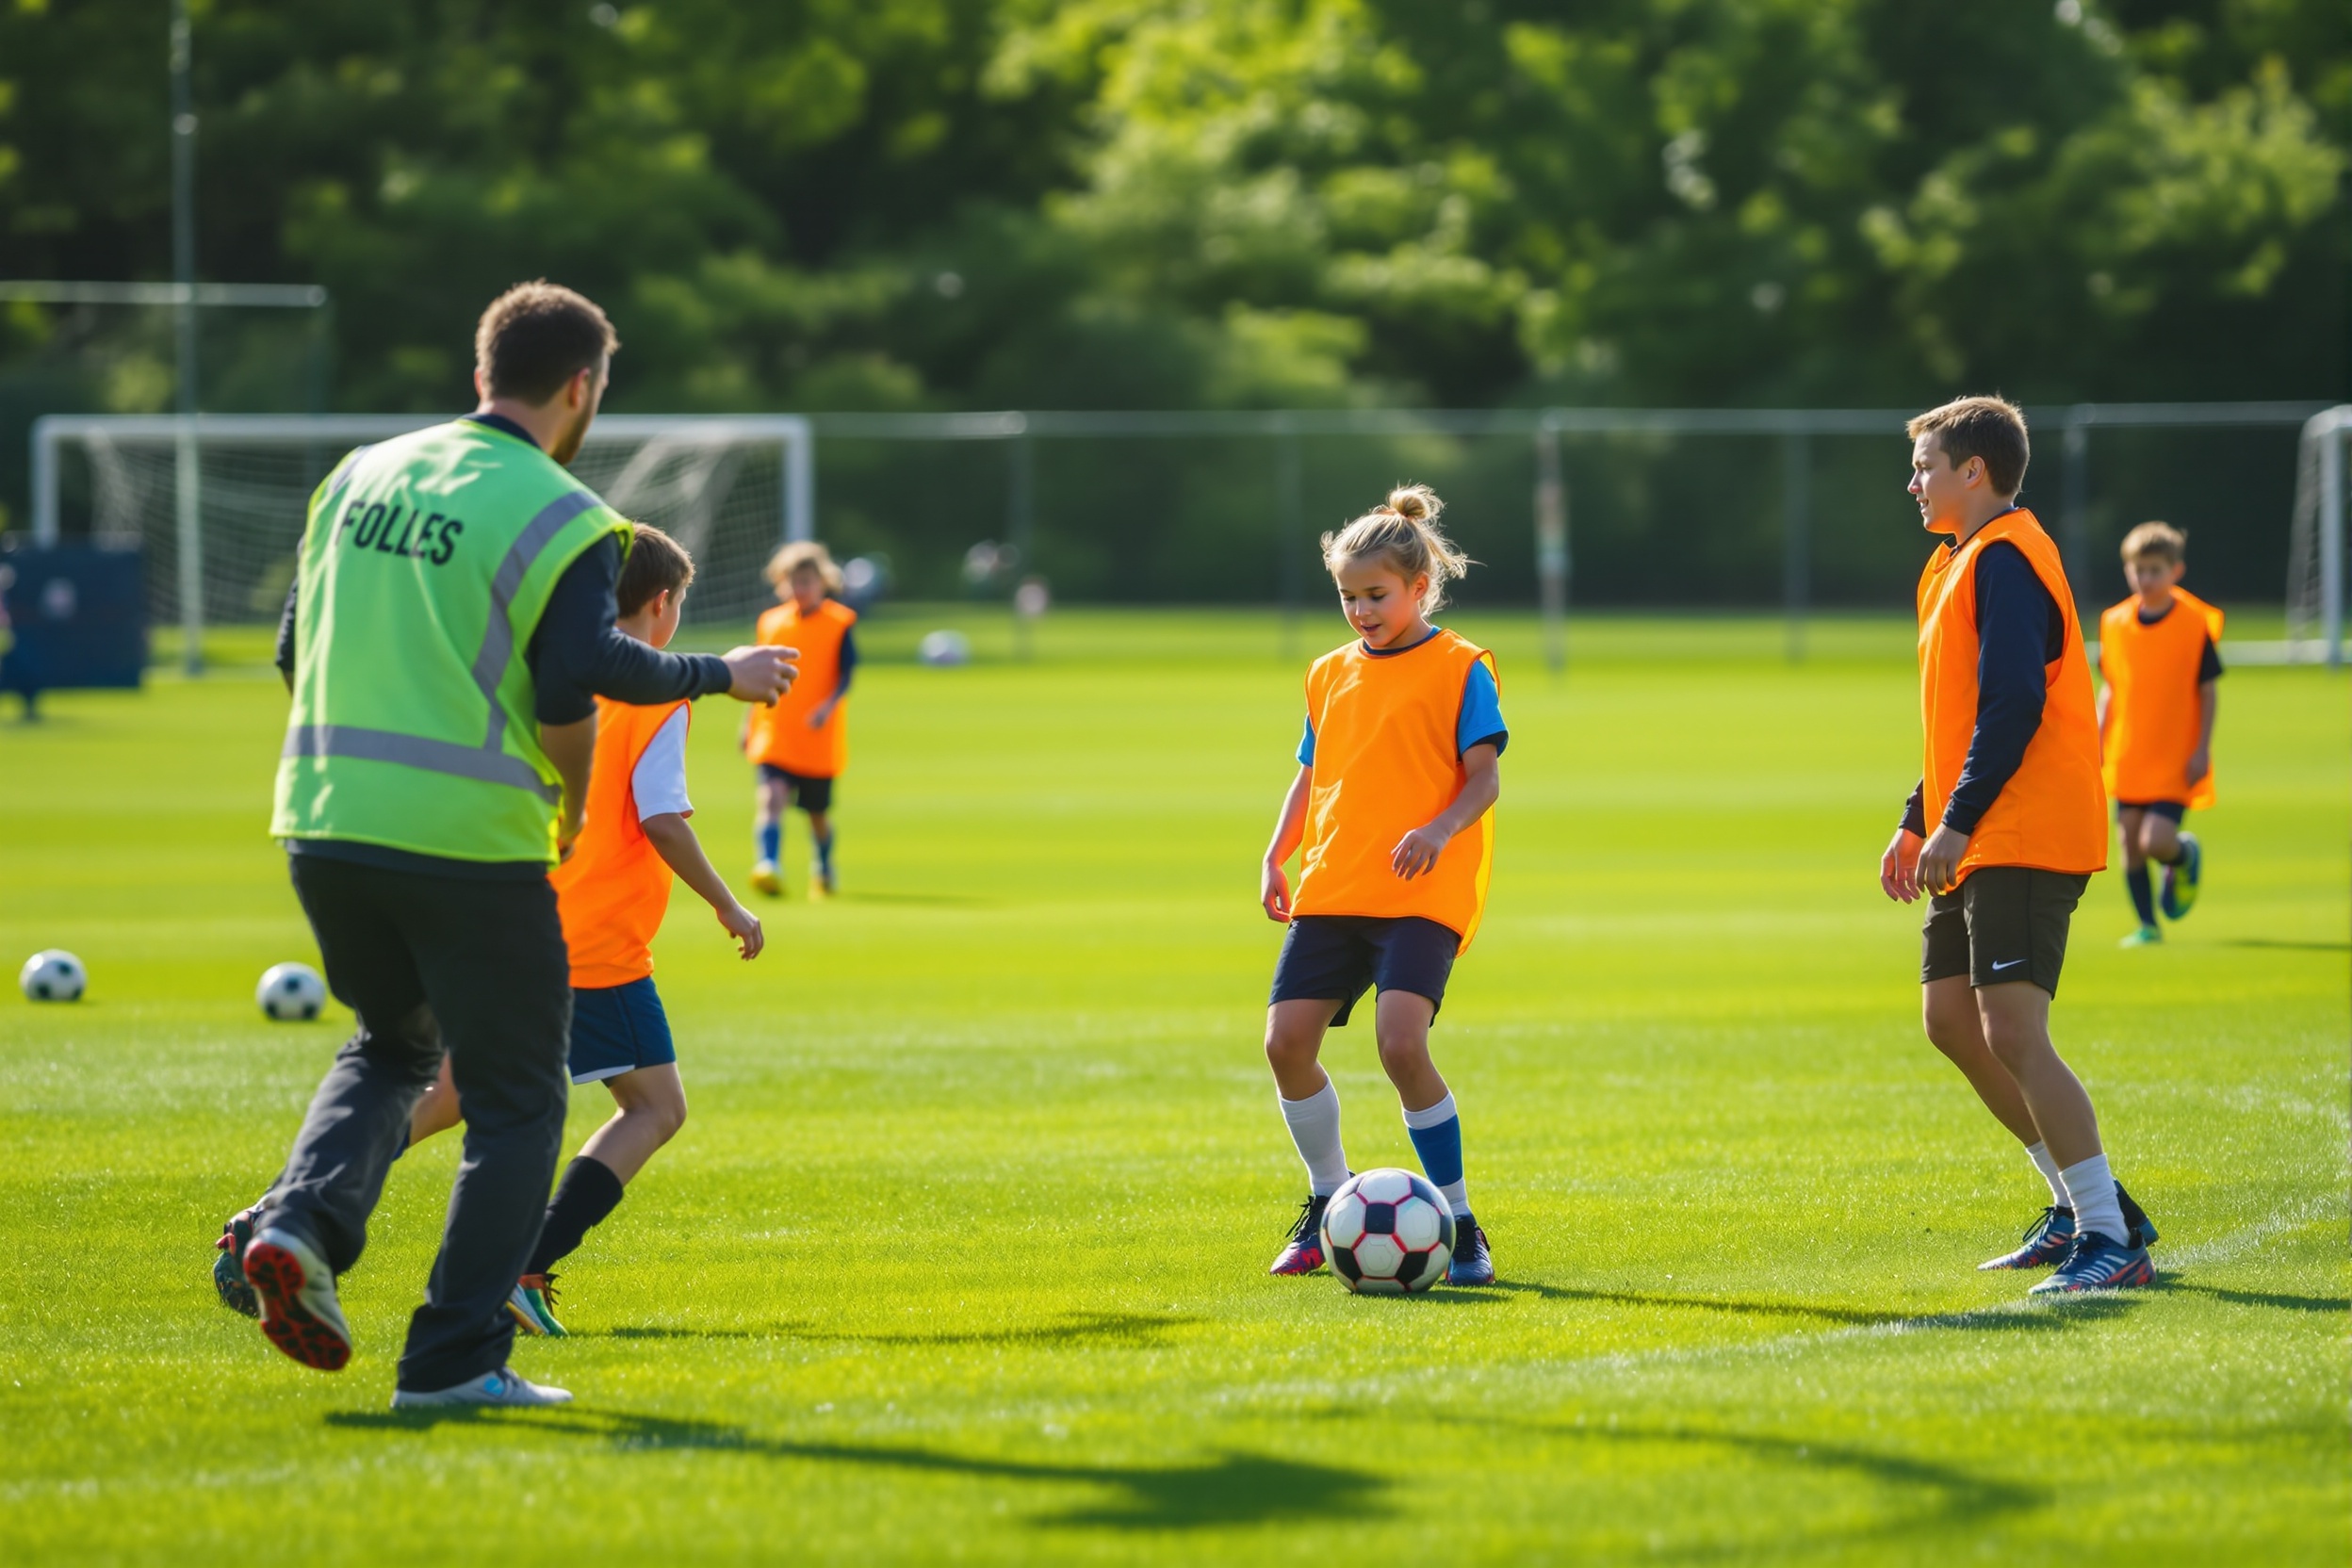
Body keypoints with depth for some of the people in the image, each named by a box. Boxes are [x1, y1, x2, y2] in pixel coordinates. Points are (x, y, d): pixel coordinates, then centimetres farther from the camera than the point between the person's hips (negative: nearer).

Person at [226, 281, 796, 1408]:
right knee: (516, 1098, 8)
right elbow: (571, 696, -16)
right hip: (471, 842, -6)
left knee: (394, 1042, 27)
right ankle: (453, 1359, 4)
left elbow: (297, 650, 15)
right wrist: (572, 807, 1)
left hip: (324, 825, 6)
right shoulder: (559, 518, -8)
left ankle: (302, 1223, 2)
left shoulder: (360, 478, 11)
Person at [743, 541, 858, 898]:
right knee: (772, 796, -21)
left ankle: (822, 869, 36)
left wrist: (828, 706, -25)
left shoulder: (839, 623, -2)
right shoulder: (770, 623, 7)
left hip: (819, 738, -1)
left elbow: (845, 676, -8)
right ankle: (769, 865, -30)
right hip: (773, 735, 1)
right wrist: (749, 723, 13)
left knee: (818, 811, 12)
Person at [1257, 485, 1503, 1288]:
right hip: (1332, 890, 6)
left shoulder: (1460, 668, -2)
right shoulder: (1331, 674, 16)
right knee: (1287, 1042, -3)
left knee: (1401, 1042, -23)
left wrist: (1441, 829, -26)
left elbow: (1483, 775, -8)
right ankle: (1329, 1205, 20)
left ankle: (1459, 1228, -9)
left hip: (1423, 893, -6)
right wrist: (1277, 854, 9)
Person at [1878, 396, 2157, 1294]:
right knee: (1951, 1021, 14)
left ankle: (2112, 1238, -13)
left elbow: (2013, 704, -23)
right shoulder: (1963, 562, 19)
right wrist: (1919, 823, 21)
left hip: (2024, 839, -11)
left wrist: (1958, 823, -24)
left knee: (2013, 1034, -15)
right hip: (1976, 847, 11)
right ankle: (2080, 1203, 23)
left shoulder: (2004, 558, -14)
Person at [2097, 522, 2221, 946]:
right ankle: (2146, 925, 17)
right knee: (2131, 842, 4)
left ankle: (2185, 856, 20)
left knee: (2157, 841, -15)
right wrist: (2098, 740, 4)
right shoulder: (2115, 624, 4)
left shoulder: (2194, 624, -7)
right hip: (2127, 759, 4)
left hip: (2174, 762, -4)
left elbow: (2209, 690, -3)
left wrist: (2202, 749, -8)